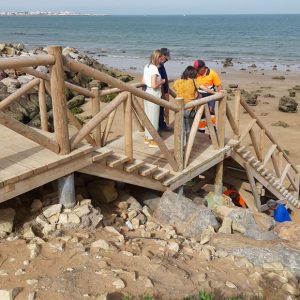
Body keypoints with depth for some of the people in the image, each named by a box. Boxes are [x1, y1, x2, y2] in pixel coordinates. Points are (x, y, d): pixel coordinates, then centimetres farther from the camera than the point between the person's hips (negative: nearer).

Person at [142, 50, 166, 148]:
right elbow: (154, 85, -24)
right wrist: (162, 82, -7)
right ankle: (152, 141, 8)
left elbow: (143, 81, 14)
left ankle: (147, 137, 28)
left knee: (148, 116, 17)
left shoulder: (147, 66, 8)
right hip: (154, 94, -9)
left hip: (147, 92, 9)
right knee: (153, 117, 0)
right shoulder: (154, 68, -19)